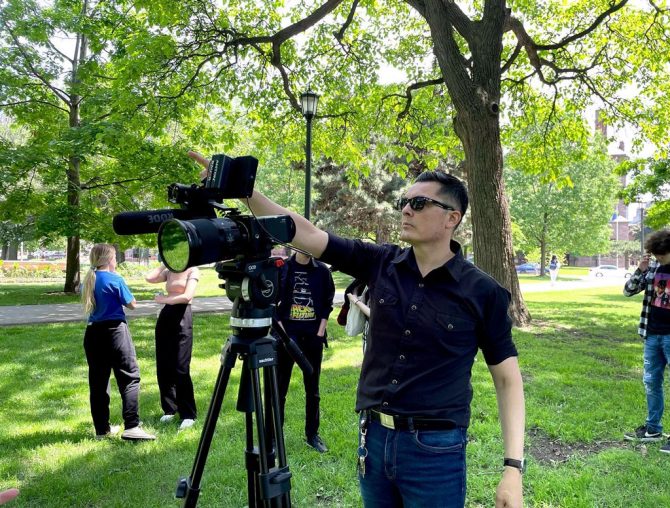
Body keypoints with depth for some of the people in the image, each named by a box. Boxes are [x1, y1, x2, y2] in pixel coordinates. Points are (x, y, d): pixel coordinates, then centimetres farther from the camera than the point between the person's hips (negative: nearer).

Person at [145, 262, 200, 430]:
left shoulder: (192, 271, -1)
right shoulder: (169, 272, 16)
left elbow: (187, 296, -13)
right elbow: (149, 278, 0)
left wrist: (163, 299, -7)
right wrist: (164, 263, 8)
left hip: (182, 318, -6)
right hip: (165, 317, 6)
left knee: (180, 368, -8)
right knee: (163, 366, 7)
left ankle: (188, 414, 1)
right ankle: (169, 408, 21)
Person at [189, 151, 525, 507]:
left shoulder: (483, 292, -8)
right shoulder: (381, 264, 0)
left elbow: (508, 379, -5)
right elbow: (305, 234, -4)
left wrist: (513, 467, -13)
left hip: (435, 450, -3)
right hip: (373, 439, 4)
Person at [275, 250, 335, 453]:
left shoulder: (322, 271, 1)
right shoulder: (282, 268, -3)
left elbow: (327, 303, 5)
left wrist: (320, 332, -3)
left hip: (313, 336, 2)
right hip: (287, 335, -2)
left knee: (313, 389, 10)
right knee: (280, 388, 3)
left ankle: (312, 434, 22)